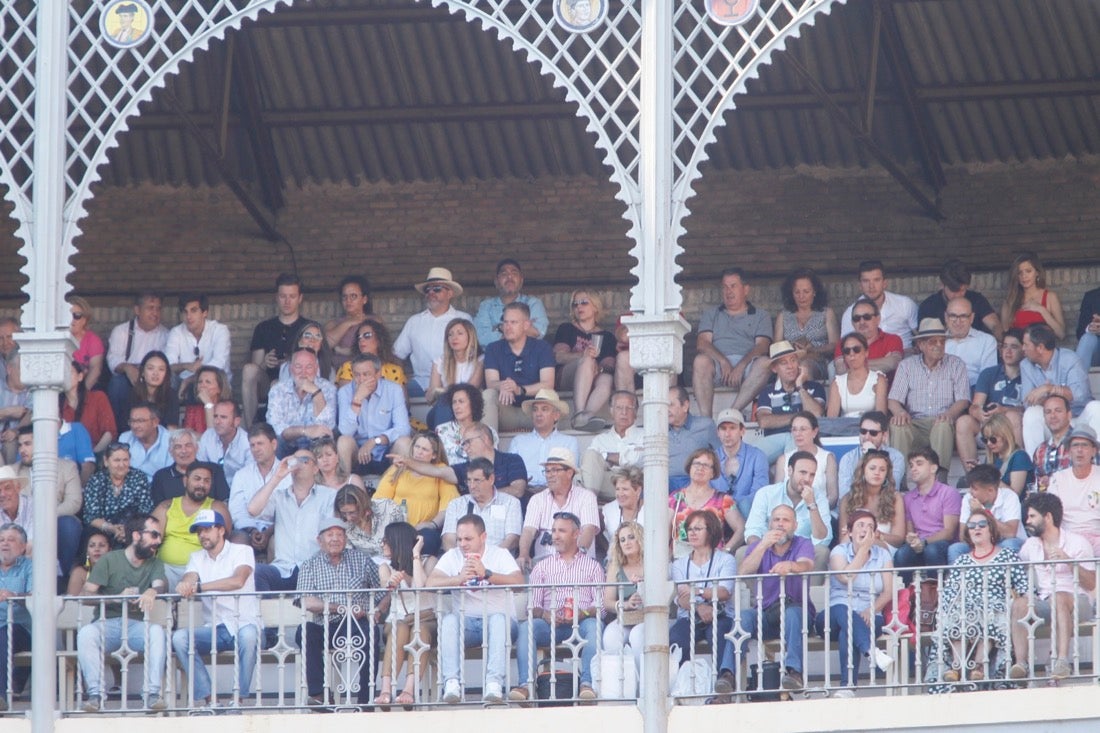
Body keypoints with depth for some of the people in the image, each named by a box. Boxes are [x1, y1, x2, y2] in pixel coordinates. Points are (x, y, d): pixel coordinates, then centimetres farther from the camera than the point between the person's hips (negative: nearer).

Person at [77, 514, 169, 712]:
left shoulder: (155, 564, 15)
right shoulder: (109, 560, 4)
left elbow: (161, 584, -7)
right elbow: (85, 593, -4)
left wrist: (152, 591, -31)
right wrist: (118, 597, -17)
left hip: (136, 625, 2)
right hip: (107, 624, -2)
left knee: (157, 632, -31)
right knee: (85, 634, -35)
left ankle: (153, 694, -33)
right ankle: (95, 694, -36)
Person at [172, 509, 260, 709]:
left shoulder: (242, 552, -1)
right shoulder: (197, 558, 15)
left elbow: (238, 580, -21)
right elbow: (189, 580, -5)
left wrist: (198, 586, -28)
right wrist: (185, 585, -32)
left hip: (244, 623, -4)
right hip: (214, 629, 4)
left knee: (247, 635, -38)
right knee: (179, 637, -24)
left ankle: (238, 698, -28)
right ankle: (205, 698, -23)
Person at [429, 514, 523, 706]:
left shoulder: (500, 555, 4)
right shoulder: (453, 556, 10)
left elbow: (518, 581, -15)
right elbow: (431, 583, -5)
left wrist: (486, 574, -27)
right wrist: (460, 579, -22)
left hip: (499, 620, -2)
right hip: (466, 622, 2)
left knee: (498, 619, -35)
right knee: (449, 621, -30)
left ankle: (494, 683, -46)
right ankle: (451, 683, -41)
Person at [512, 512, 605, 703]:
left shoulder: (592, 565, 19)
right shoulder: (543, 566, 24)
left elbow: (600, 604, 7)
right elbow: (533, 605, 13)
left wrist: (582, 613, -15)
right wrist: (544, 614, -11)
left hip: (581, 622, -1)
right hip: (550, 623, 1)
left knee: (593, 625, -35)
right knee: (526, 626, -30)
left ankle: (586, 684, -46)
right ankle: (524, 685, -42)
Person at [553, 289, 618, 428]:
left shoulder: (606, 336, 25)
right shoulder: (566, 329, 22)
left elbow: (609, 364, 9)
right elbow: (559, 356, 3)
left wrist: (603, 368, -17)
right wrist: (583, 355, -17)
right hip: (566, 379, -1)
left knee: (607, 379, -35)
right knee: (587, 360, -34)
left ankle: (587, 416, -63)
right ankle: (579, 414, -56)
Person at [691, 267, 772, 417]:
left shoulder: (761, 316, 21)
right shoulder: (711, 314, 26)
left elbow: (762, 346, 4)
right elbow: (702, 344, 9)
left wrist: (741, 366, -16)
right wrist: (723, 361, -12)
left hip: (747, 364, -1)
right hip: (717, 362, 1)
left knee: (764, 364, -35)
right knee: (701, 361, -34)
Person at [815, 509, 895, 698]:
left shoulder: (883, 555, 13)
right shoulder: (839, 552, 8)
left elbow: (888, 592, 3)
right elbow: (846, 578, -13)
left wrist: (872, 610, -16)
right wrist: (863, 549, -7)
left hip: (870, 618, 0)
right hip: (834, 617, 0)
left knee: (849, 631, -35)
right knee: (843, 612, -38)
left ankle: (847, 687, -46)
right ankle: (871, 650, -60)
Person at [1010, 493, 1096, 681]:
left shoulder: (1077, 542, 1)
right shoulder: (1030, 545, 17)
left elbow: (1091, 584, -5)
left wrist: (1070, 561, -17)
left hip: (1076, 601, -4)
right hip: (1043, 600, 4)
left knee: (1059, 598, -38)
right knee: (1019, 603, -27)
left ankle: (1062, 660, -52)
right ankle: (1021, 663, -40)